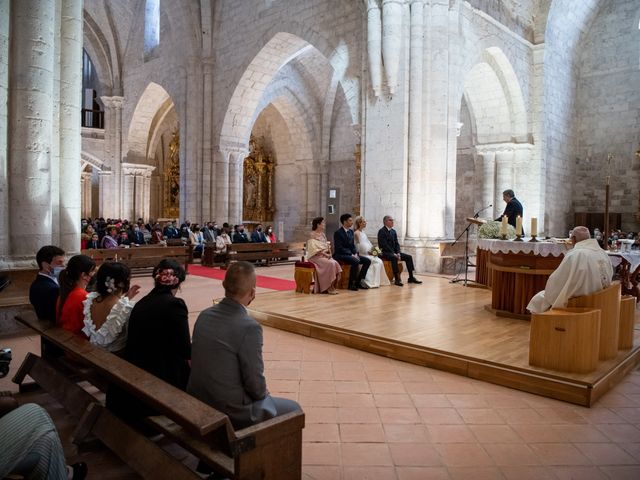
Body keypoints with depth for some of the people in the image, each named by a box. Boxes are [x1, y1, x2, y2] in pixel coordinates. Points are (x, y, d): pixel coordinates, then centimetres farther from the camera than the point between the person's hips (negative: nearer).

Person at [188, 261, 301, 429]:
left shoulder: (204, 315, -3)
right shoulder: (249, 327, -25)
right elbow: (255, 383, -19)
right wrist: (264, 393, 5)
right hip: (229, 412, -7)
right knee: (293, 409, 14)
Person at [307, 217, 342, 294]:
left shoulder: (323, 234, 16)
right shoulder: (312, 235, -8)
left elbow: (327, 246, 16)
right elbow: (314, 249, -16)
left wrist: (329, 252, -5)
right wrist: (325, 253, -20)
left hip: (325, 256, 7)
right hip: (316, 256, -7)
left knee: (335, 264, -20)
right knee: (330, 264, -29)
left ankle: (332, 286, -14)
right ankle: (328, 287, -19)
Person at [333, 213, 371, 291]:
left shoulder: (351, 232, 13)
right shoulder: (338, 233, -11)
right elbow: (339, 248, -17)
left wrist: (355, 254, -4)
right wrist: (351, 254, -21)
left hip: (350, 254, 8)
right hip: (340, 255, -8)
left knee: (367, 261, -6)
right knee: (355, 261, -34)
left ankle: (359, 281, -1)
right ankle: (352, 284, -21)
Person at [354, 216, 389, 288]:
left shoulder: (363, 232, 20)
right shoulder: (356, 233, -6)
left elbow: (368, 243, 17)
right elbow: (360, 245, -13)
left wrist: (373, 251, 1)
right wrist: (368, 252, -15)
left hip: (368, 253, 8)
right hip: (362, 254, -8)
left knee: (379, 261, -13)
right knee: (377, 261, -21)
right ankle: (374, 282, -17)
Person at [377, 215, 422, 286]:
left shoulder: (393, 231, 15)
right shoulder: (381, 231, -9)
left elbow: (396, 243, 11)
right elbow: (384, 245, -18)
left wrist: (398, 253, -7)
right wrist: (393, 254, -23)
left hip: (394, 252, 8)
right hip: (385, 252, -8)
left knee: (409, 257, -6)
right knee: (394, 258, -37)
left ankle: (411, 277, -2)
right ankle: (397, 279, -36)